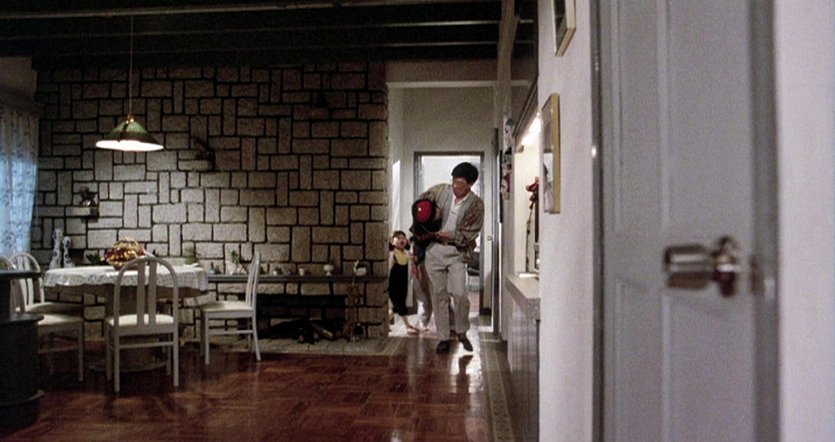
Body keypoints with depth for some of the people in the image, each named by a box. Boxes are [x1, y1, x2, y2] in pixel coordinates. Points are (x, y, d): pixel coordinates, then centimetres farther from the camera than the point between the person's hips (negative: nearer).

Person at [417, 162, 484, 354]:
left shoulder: (476, 204, -7)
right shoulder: (440, 190, -2)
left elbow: (469, 234, -10)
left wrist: (446, 235, -17)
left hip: (457, 252, -2)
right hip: (434, 250, 2)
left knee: (459, 293, -12)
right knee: (439, 295, 6)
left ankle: (462, 332, 12)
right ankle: (443, 338, 16)